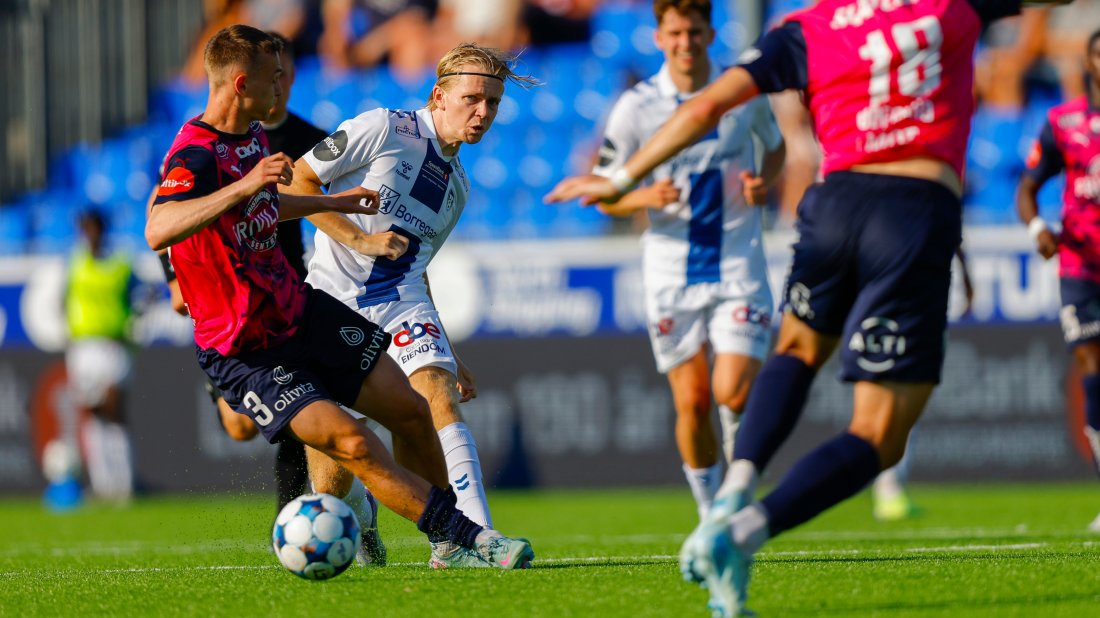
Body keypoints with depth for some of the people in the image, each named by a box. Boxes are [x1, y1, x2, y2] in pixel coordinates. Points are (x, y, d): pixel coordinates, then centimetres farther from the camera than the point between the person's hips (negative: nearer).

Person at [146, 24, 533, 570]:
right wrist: (246, 184, -54)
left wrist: (331, 203, 38)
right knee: (354, 445, -21)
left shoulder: (253, 134, 5)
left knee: (409, 410, 8)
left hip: (299, 309, 9)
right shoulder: (195, 156, -25)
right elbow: (158, 231, -46)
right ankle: (463, 535, -12)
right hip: (244, 354, -9)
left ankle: (450, 548, 25)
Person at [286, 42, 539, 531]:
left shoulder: (457, 185, 16)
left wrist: (446, 356, 23)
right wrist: (358, 239, -12)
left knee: (441, 399, -19)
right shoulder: (383, 130, -5)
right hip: (333, 297, -4)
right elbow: (297, 181, -5)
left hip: (402, 304, 5)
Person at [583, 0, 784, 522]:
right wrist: (645, 197, -21)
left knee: (734, 394, -15)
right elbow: (603, 195, 1)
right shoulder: (635, 108, -6)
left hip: (738, 266, 0)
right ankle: (710, 511, 20)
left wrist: (763, 184, -4)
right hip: (671, 274, 0)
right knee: (692, 403, -1)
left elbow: (774, 145, 18)